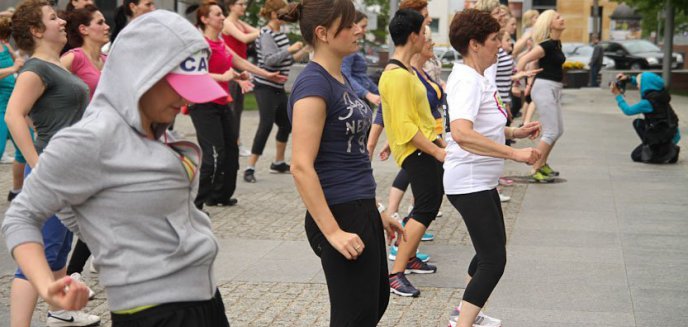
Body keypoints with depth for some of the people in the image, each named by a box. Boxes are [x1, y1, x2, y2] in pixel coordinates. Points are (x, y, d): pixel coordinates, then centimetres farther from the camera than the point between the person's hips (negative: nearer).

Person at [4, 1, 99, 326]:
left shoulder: (57, 65, 15)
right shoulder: (37, 68, -14)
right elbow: (13, 116, -26)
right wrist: (39, 168, -28)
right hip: (54, 171, -10)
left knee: (61, 247, 21)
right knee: (39, 254, -12)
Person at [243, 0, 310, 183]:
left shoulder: (281, 33, 11)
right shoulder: (267, 34, -14)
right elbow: (269, 60, -27)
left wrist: (305, 51, 9)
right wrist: (290, 49, -27)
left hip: (278, 87, 9)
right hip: (265, 87, -9)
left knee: (286, 124, 15)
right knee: (266, 125, -17)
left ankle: (278, 164, 30)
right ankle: (250, 169, -16)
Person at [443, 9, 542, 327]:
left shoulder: (476, 78, 11)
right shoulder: (467, 80, -22)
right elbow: (461, 134, -38)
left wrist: (515, 132, 12)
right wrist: (514, 153, -37)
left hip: (481, 182, 11)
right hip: (469, 184, -11)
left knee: (494, 246, 24)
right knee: (493, 260, -11)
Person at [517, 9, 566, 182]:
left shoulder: (557, 43, 11)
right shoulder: (547, 45, -16)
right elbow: (524, 60, -24)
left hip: (554, 89, 9)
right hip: (544, 88, -9)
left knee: (559, 130, 17)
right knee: (551, 132, -9)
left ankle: (543, 164, 28)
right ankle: (535, 170, -3)